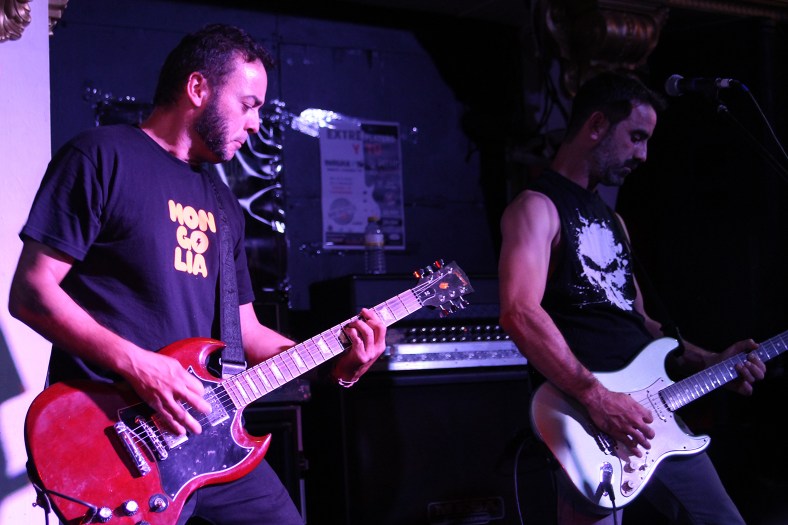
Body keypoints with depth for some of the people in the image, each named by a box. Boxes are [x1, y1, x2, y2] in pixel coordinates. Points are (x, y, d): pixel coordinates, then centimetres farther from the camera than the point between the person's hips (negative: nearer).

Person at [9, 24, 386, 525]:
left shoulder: (223, 202, 18)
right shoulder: (101, 157, -6)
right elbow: (30, 294, -12)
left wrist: (336, 362, 4)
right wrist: (136, 364, -21)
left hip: (209, 429, 8)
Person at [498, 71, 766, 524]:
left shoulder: (611, 219, 21)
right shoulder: (538, 207, -8)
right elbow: (520, 313, -23)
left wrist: (710, 362, 12)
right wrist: (596, 397, -27)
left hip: (650, 414, 9)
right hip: (591, 423, -9)